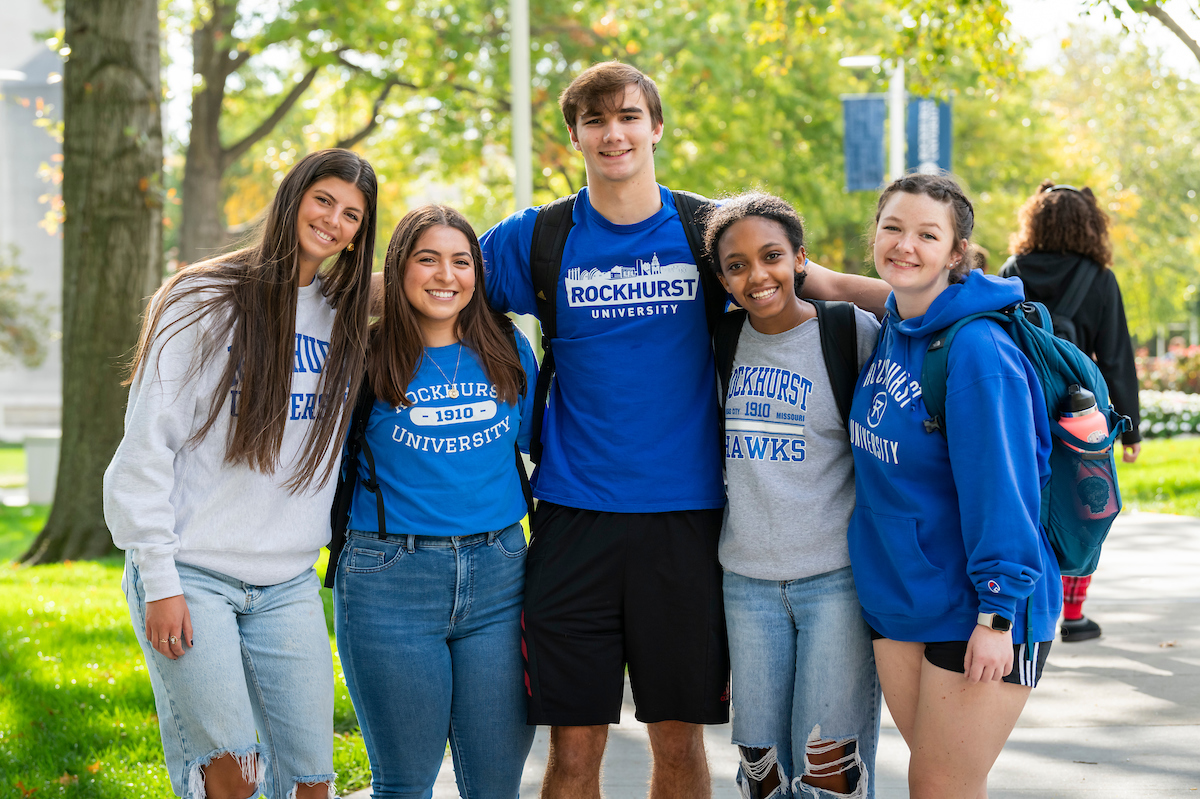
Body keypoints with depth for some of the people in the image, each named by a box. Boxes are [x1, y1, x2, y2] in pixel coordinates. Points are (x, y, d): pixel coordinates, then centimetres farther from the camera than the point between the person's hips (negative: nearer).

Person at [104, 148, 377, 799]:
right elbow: (148, 441, -7)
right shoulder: (207, 300, -3)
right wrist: (159, 580, -11)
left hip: (289, 582, 5)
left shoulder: (347, 319, 12)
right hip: (191, 574, -5)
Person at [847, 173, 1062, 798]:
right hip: (894, 600, 8)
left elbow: (999, 487, -21)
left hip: (974, 609, -7)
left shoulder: (976, 349, -20)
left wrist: (997, 611, -20)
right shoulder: (887, 334, 5)